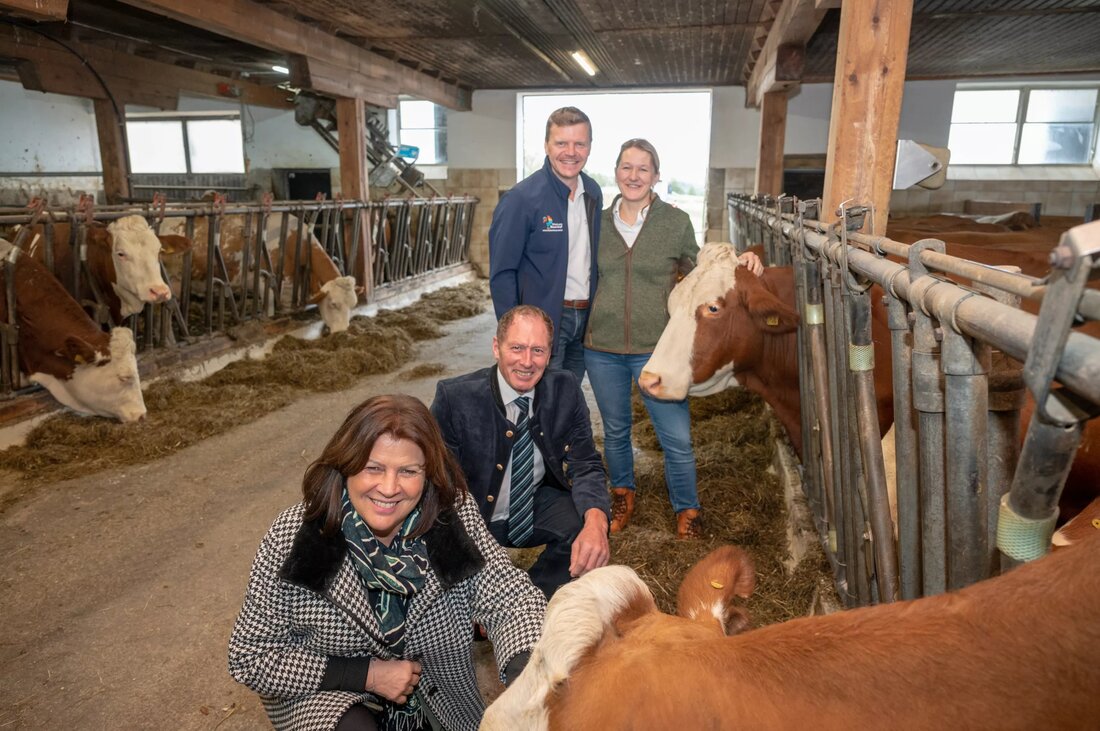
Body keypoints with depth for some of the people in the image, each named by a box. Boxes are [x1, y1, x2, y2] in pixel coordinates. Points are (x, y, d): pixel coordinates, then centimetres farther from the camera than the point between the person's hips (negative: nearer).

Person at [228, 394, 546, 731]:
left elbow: (509, 596, -17)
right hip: (326, 693, -3)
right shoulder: (291, 538, -22)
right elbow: (250, 657, -14)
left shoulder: (455, 517, -19)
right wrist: (368, 674, -20)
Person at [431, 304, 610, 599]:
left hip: (538, 506, 3)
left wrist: (595, 522, -32)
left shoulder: (565, 389, -12)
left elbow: (586, 465, -10)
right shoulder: (454, 397, -19)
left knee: (592, 526, -23)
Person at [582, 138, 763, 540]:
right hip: (602, 348, 3)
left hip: (656, 348, -2)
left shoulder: (676, 222, -3)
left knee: (677, 439, -2)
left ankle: (687, 510, 23)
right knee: (615, 430, 18)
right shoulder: (599, 223, 3)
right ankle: (622, 496, 42)